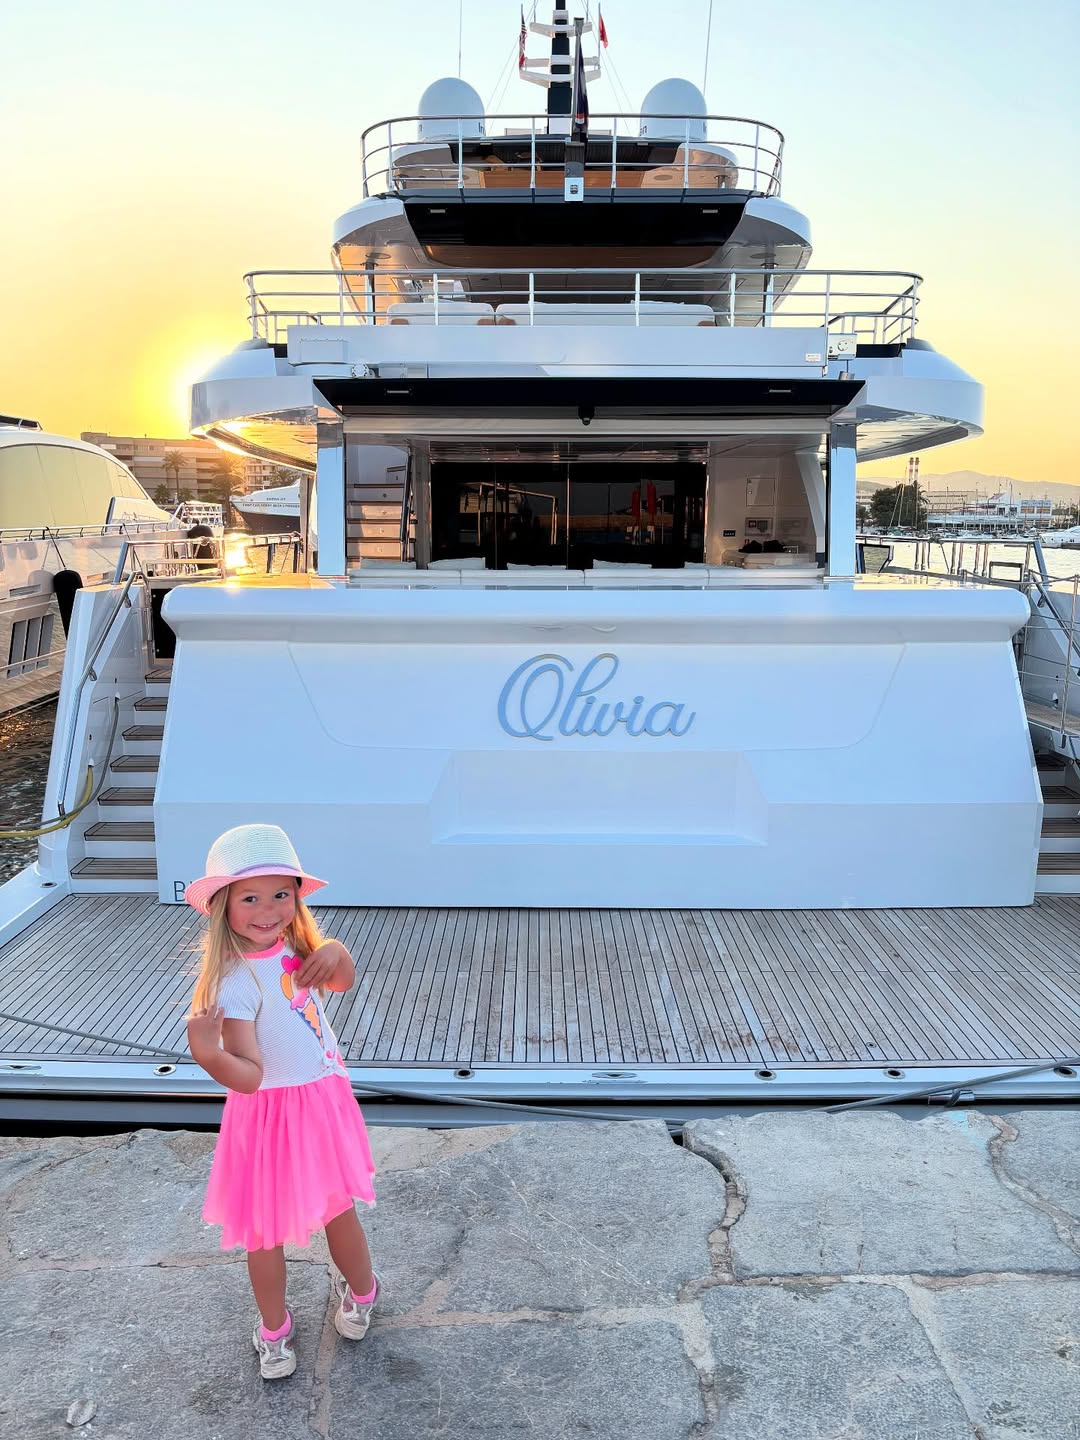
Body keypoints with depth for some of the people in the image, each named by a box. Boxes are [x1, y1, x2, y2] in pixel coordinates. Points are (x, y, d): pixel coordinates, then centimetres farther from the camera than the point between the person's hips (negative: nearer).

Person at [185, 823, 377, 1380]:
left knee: (339, 1206, 23)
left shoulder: (293, 946, -6)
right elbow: (247, 1077, -29)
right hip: (272, 1114, -6)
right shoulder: (236, 981, -27)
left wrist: (336, 952, -11)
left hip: (323, 1100, 6)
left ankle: (359, 1292, 48)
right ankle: (274, 1329, 39)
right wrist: (208, 1054, -49)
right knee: (266, 1229, 14)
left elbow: (342, 981, 11)